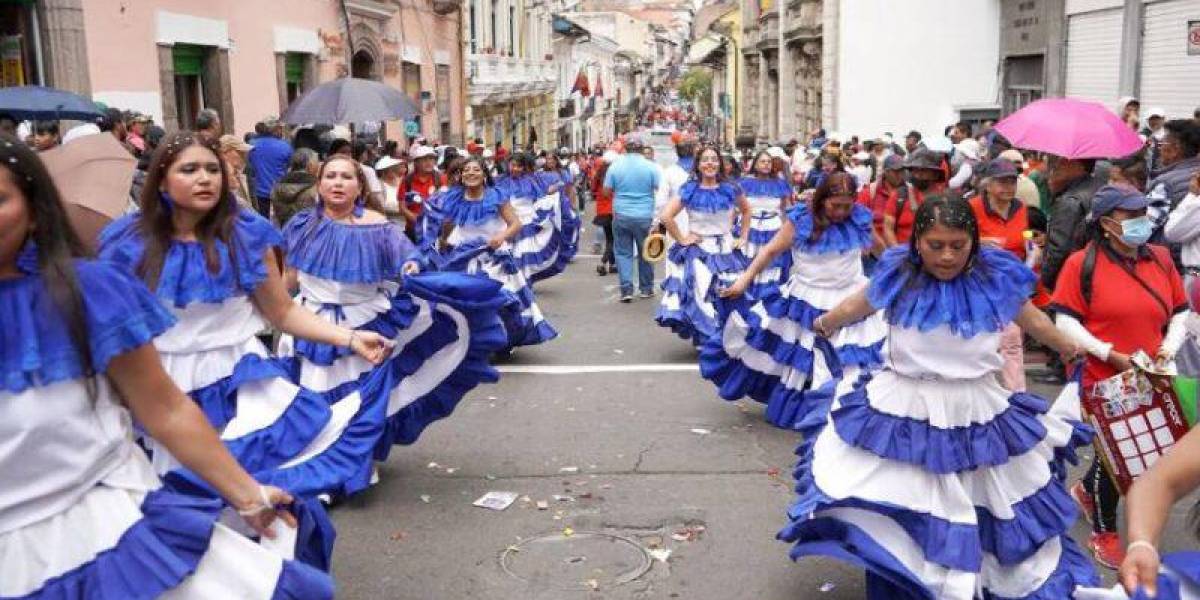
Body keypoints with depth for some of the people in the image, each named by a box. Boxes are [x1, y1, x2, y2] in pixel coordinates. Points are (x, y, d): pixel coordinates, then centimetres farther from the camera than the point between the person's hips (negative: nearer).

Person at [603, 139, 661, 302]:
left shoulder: (615, 166, -3)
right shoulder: (650, 166, -5)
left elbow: (607, 190, 3)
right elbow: (659, 189, -3)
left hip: (621, 215, 0)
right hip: (645, 216, 0)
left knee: (623, 252, 6)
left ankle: (626, 290, -2)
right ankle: (646, 288, 22)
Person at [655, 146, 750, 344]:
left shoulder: (730, 190, -1)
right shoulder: (690, 190, -8)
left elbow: (746, 210, 16)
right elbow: (666, 216, -12)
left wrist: (743, 237, 8)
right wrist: (681, 239, -11)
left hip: (726, 251, 2)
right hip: (698, 252, -2)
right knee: (700, 297, -1)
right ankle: (704, 339, 13)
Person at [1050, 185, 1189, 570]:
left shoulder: (1161, 259, 4)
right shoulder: (1082, 263, -11)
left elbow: (1180, 312, 12)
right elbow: (1066, 321, -12)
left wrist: (1170, 346, -6)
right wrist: (1111, 355, -18)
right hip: (1103, 380, -5)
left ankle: (1087, 490, 45)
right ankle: (1104, 533, 28)